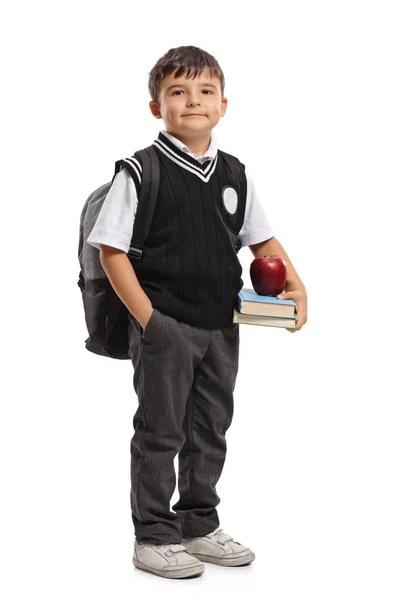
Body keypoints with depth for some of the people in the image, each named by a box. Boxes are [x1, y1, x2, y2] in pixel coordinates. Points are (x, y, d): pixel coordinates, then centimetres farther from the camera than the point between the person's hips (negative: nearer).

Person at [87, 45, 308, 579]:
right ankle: (154, 537, 16)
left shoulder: (235, 175, 7)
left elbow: (262, 239, 16)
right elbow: (111, 250, -10)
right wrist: (147, 318, -15)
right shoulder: (140, 173, -9)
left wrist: (294, 285, 0)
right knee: (161, 433, 3)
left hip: (221, 327, 6)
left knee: (210, 430, 15)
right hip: (164, 326, -5)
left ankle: (199, 527, 30)